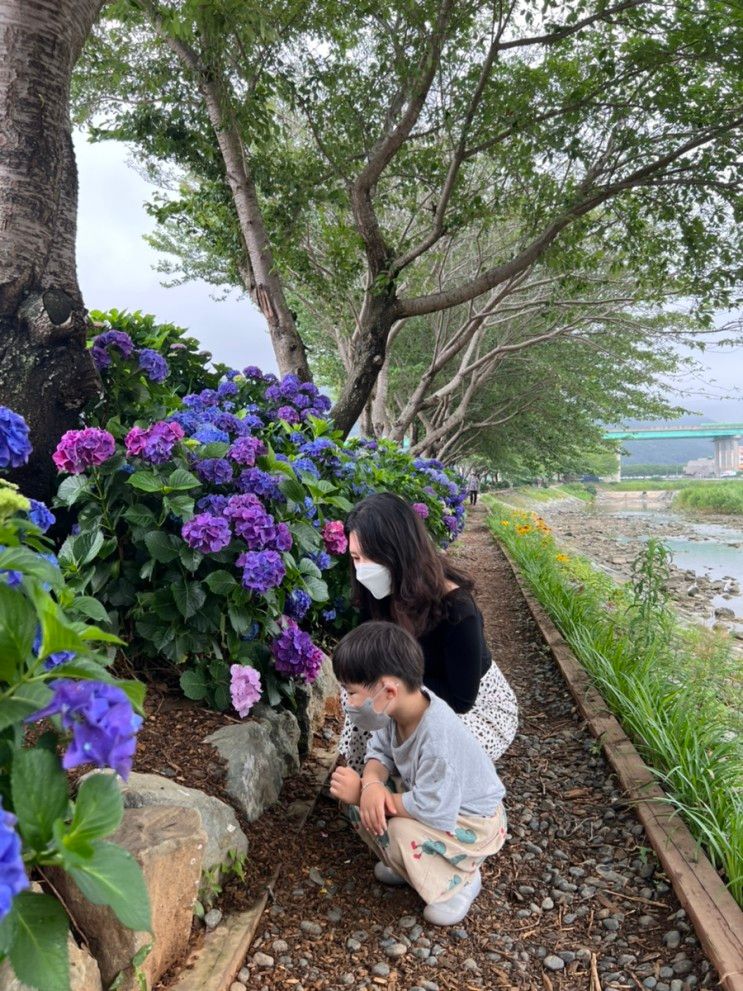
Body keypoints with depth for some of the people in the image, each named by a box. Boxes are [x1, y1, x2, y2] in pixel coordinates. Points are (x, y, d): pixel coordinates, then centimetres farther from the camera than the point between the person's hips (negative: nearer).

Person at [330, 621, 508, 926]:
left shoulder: (438, 737, -39)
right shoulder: (399, 707, -16)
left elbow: (432, 810, -37)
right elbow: (380, 750, -4)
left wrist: (361, 793, -31)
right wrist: (371, 784, -29)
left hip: (474, 823, -7)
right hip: (430, 796, 7)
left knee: (402, 834, -31)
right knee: (359, 800, -9)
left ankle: (460, 881, -2)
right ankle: (405, 863, 13)